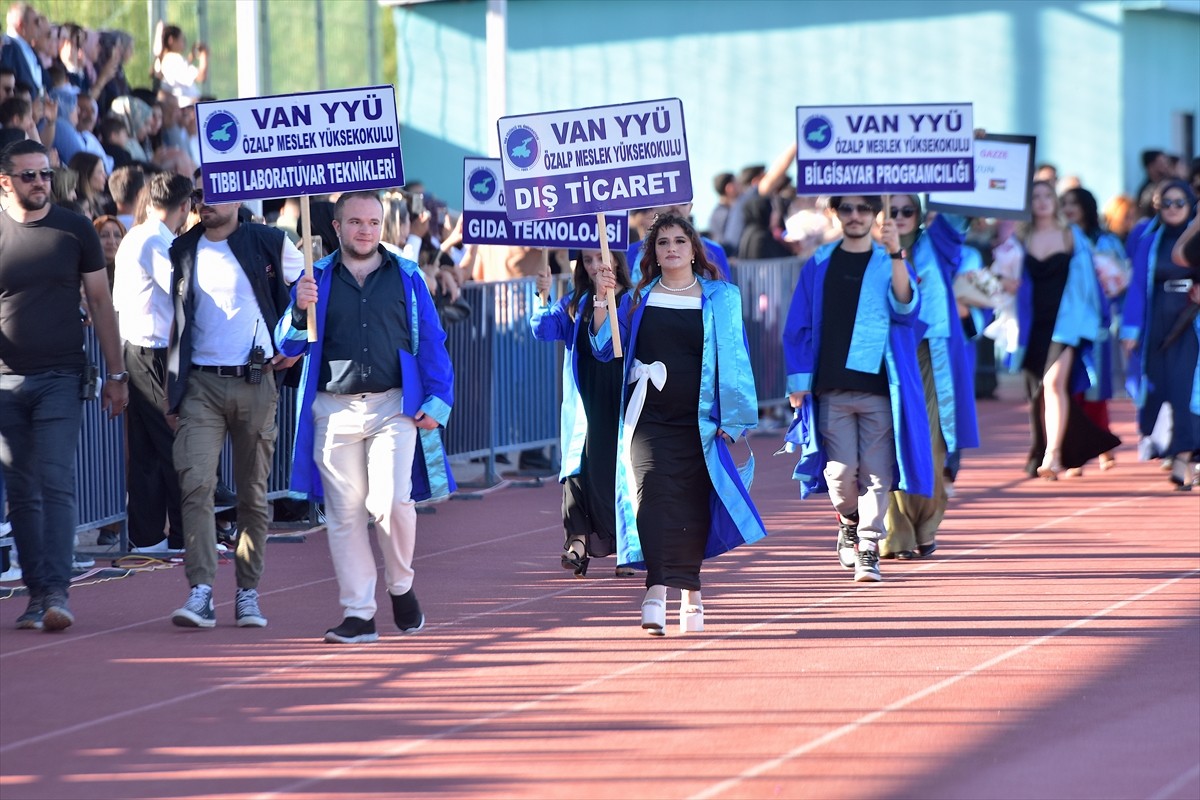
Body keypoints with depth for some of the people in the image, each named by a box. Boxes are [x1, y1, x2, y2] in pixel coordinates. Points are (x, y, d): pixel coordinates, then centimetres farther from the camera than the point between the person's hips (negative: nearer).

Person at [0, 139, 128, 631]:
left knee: (56, 484, -11)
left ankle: (56, 592, -15)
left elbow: (100, 301, 10)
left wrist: (116, 373, 8)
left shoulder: (75, 230, 5)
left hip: (61, 377, -1)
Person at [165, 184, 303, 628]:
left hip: (254, 382, -1)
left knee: (253, 493, 6)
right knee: (195, 483, -14)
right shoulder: (182, 251, 9)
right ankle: (201, 593, -18)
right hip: (201, 383, 1)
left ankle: (248, 595, 15)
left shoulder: (269, 245, 2)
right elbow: (173, 319, 18)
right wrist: (171, 385, 10)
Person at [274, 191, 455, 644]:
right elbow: (289, 347, 6)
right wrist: (300, 310, -14)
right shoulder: (316, 279, 10)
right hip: (334, 411, 1)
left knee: (390, 500, -16)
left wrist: (437, 399, 0)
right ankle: (358, 615, 6)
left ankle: (401, 586, 10)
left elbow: (431, 343, 11)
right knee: (345, 513, 0)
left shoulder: (407, 278, 10)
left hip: (393, 407, -1)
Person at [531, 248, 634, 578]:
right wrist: (543, 297, -14)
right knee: (581, 464, -11)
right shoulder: (575, 303, 12)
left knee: (622, 469, -1)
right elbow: (545, 329, 4)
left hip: (621, 401, -2)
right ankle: (578, 541, -20)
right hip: (585, 402, 2)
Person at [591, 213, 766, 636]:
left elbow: (734, 360, 5)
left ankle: (690, 591, 20)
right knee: (653, 495, -17)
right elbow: (605, 347, 3)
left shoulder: (720, 299, 6)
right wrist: (602, 299, -10)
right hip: (649, 421, 0)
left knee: (693, 505, 4)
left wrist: (732, 419, -1)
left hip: (699, 422, 0)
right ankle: (657, 591, -28)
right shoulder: (638, 299, 9)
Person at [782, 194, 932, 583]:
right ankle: (849, 525, 23)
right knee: (841, 471, -5)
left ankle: (868, 549, 1)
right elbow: (798, 328, 12)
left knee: (875, 472, -5)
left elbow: (904, 305, -14)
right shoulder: (819, 266, 10)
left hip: (878, 388, -1)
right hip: (832, 390, 1)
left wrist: (895, 254, -28)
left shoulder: (888, 264, 6)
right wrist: (798, 382, 4)